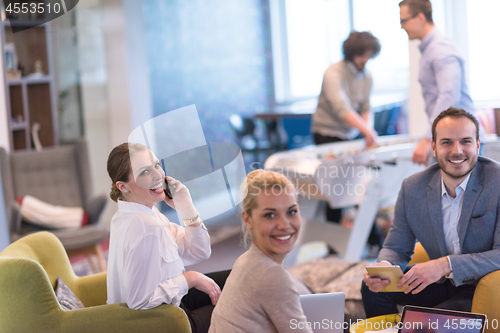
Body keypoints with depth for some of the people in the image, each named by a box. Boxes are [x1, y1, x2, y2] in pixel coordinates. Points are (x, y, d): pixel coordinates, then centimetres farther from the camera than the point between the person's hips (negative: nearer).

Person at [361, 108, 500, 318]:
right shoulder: (412, 188, -4)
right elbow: (396, 248, 5)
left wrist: (446, 265, -34)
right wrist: (383, 268, -20)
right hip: (440, 283, 5)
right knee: (373, 287, -10)